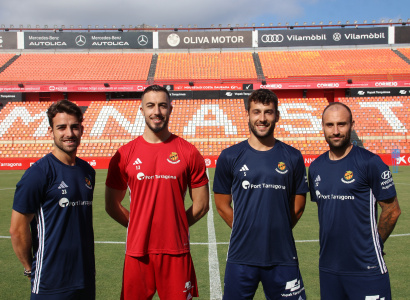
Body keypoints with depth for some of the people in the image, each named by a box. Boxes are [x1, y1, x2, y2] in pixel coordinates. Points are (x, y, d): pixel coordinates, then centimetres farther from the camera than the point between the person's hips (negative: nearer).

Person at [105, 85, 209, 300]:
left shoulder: (188, 152, 1)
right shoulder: (124, 155, 2)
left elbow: (201, 205, 5)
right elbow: (112, 205, 9)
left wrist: (176, 225, 3)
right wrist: (140, 226, 5)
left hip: (176, 250, 0)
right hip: (138, 250, 1)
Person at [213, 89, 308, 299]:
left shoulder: (293, 157, 3)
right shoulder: (230, 157, 0)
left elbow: (298, 205, 11)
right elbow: (222, 205, 6)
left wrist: (278, 231, 7)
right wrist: (245, 231, 4)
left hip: (283, 257, 1)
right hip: (241, 257, -1)